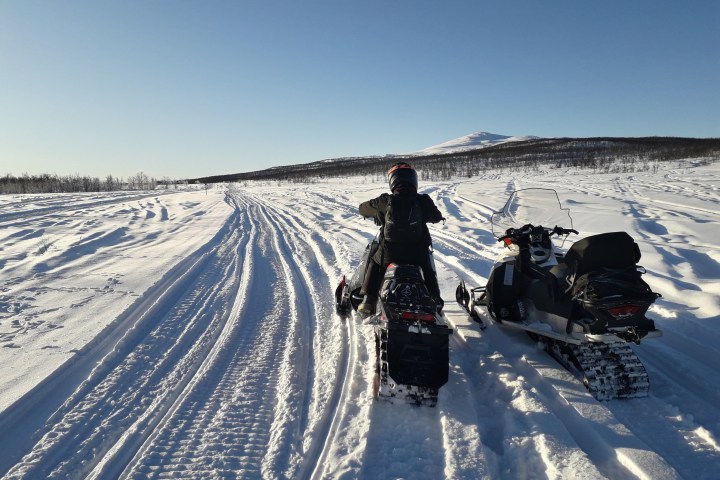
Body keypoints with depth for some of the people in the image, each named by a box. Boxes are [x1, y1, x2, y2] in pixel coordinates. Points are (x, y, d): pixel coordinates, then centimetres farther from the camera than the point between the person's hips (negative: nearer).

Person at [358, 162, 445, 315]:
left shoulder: (386, 201, -9)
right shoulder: (423, 201, -8)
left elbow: (363, 208, 9)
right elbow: (437, 217, 11)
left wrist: (376, 214, 31)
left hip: (389, 253, 0)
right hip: (417, 254, 1)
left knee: (374, 264, 29)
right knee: (428, 269, 33)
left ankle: (368, 301, 21)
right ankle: (435, 300, 29)